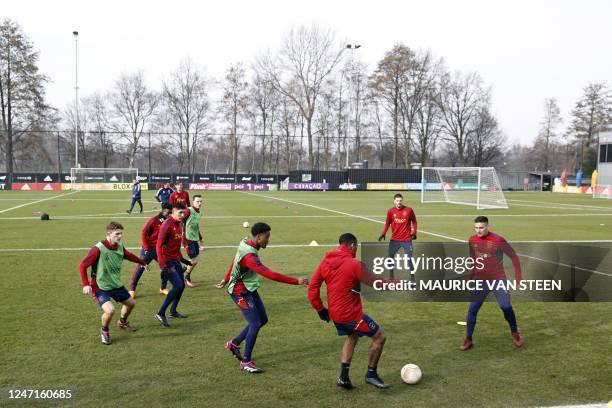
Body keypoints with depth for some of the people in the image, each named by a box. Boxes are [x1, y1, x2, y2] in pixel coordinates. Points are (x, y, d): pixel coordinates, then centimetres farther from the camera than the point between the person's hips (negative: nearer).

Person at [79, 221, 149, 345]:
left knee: (131, 303, 20)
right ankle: (104, 331, 7)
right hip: (101, 287, -7)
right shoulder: (98, 249, -26)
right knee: (110, 310, -26)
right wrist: (86, 284, -27)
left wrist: (143, 263, 29)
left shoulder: (120, 247, -5)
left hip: (116, 285, 7)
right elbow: (83, 265, -21)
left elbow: (129, 255, 17)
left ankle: (122, 322, 52)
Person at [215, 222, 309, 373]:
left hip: (250, 289, 10)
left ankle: (234, 343, 26)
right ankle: (246, 361, 1)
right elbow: (269, 274, -37)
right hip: (241, 292, -10)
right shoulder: (249, 256, -30)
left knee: (262, 320, 11)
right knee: (255, 323, -12)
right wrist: (296, 281, -36)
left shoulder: (245, 244, 0)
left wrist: (226, 280, 31)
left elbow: (234, 261, 17)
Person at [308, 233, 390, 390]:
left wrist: (320, 309, 11)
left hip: (334, 313, 8)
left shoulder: (325, 262, 3)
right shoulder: (354, 264, -17)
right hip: (351, 314, -8)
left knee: (352, 337, 29)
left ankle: (344, 377, 24)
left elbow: (312, 287, 4)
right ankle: (371, 374, 17)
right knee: (380, 336, 8)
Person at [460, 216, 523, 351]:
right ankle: (468, 340, 6)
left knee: (506, 307, -3)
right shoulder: (472, 240, -1)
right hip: (480, 281, 3)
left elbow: (514, 256, -6)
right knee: (472, 309, -3)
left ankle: (515, 333, 25)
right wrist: (471, 276, 17)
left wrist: (518, 277, -7)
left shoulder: (498, 240, -15)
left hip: (498, 280, -3)